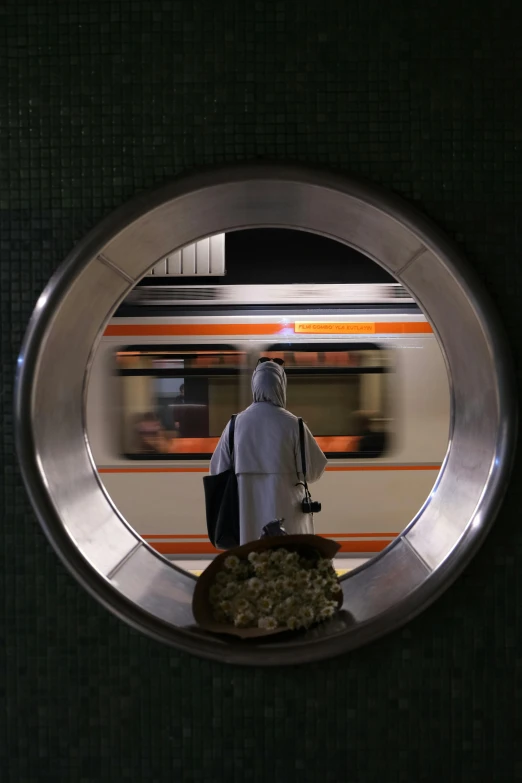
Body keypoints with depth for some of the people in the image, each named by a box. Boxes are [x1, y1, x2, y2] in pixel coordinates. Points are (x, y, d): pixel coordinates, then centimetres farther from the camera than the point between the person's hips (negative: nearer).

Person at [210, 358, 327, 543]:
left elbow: (218, 471, 4)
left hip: (249, 515, 3)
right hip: (286, 513, -3)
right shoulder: (292, 424, -9)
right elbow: (314, 470, -4)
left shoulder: (236, 423, -2)